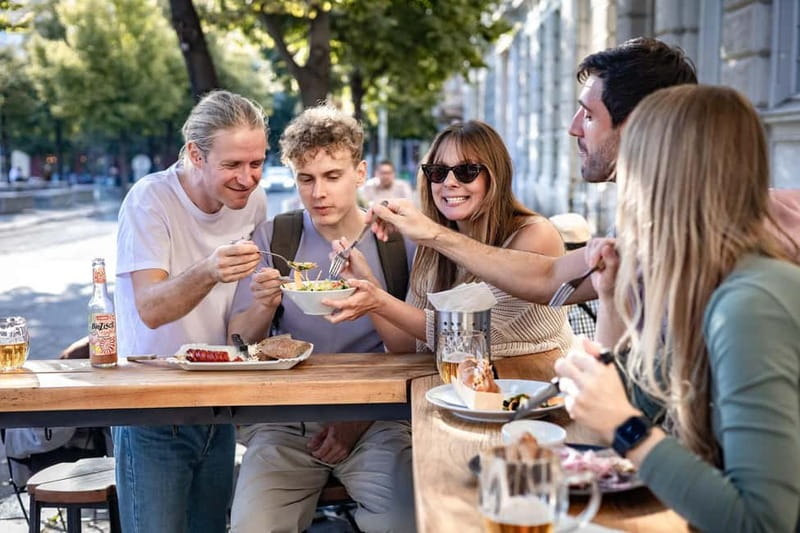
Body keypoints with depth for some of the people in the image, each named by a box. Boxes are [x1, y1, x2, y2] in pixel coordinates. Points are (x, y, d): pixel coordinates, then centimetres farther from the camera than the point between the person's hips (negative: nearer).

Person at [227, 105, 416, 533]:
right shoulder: (273, 237, 4)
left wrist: (362, 416, -9)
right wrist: (264, 308, -19)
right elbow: (238, 346, 4)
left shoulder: (399, 241, 0)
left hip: (375, 421, 0)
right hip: (287, 420, 1)